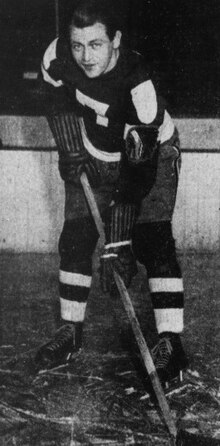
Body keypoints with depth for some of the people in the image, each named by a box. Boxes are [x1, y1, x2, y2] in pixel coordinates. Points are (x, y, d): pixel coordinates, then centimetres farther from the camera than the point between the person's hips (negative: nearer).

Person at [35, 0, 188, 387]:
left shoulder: (137, 81, -37)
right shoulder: (58, 55, -23)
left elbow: (139, 168, -39)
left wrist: (118, 244, -42)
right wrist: (71, 151, -6)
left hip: (151, 154, -4)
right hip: (94, 157, 5)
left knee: (153, 241, -19)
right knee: (74, 238, 0)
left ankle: (170, 342, -15)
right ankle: (70, 332, 15)